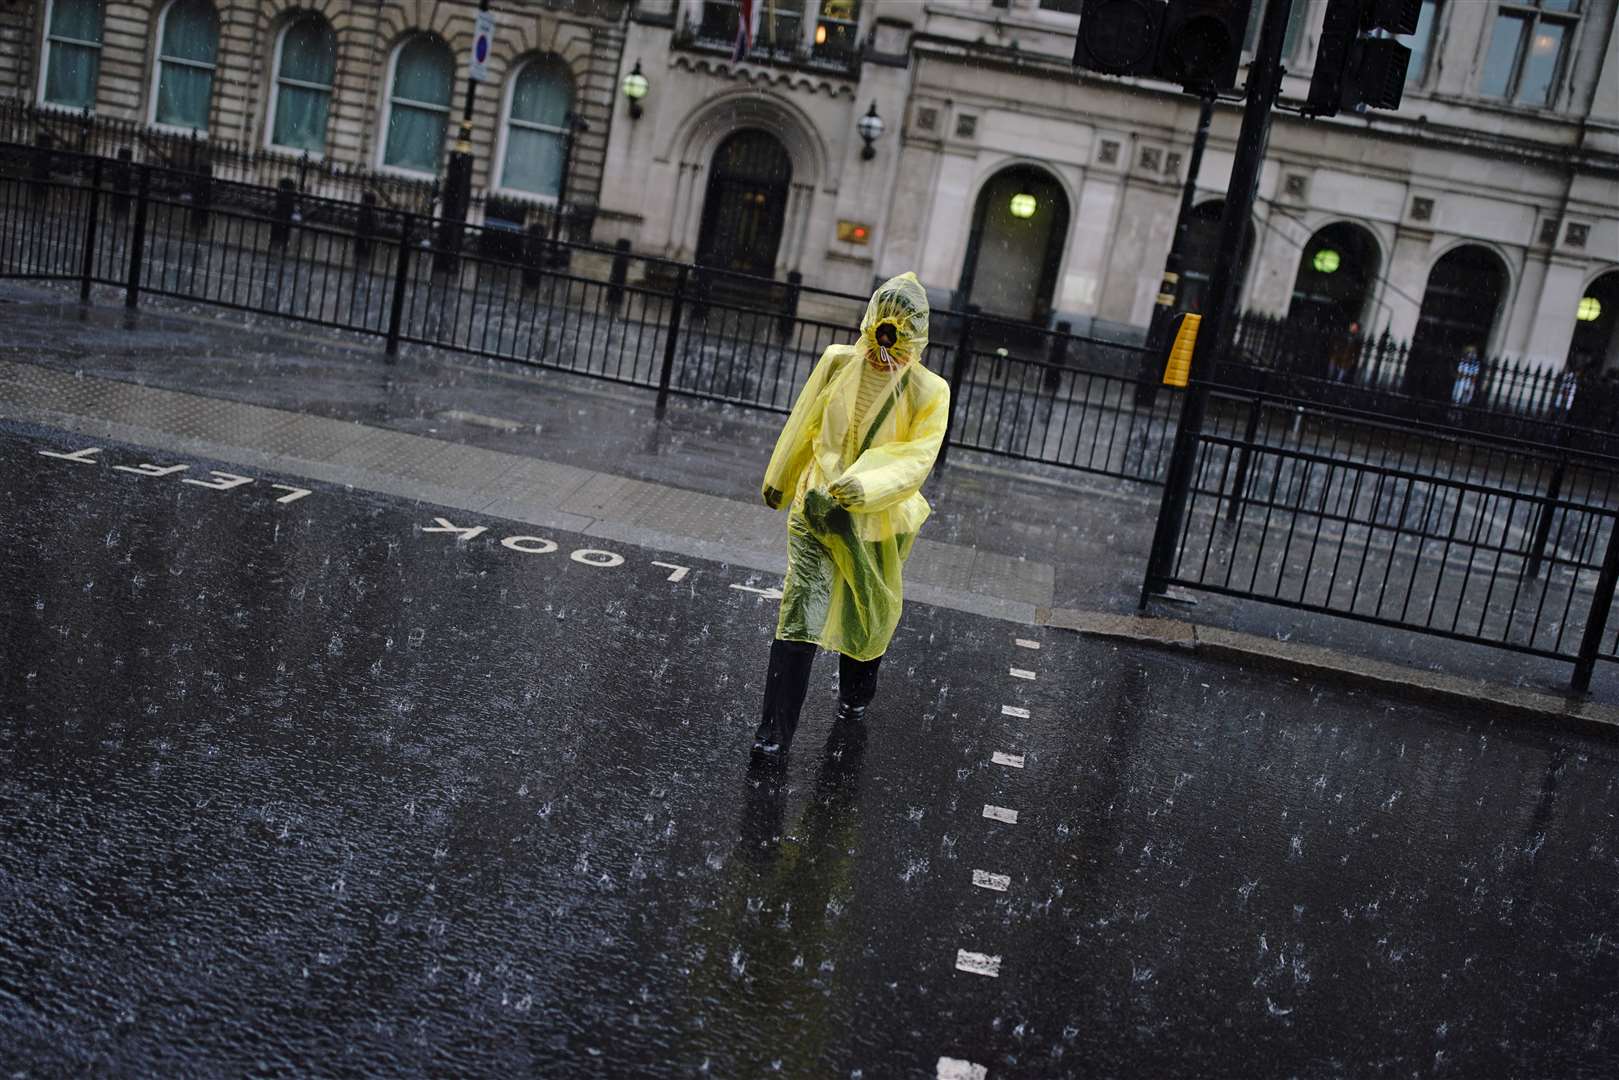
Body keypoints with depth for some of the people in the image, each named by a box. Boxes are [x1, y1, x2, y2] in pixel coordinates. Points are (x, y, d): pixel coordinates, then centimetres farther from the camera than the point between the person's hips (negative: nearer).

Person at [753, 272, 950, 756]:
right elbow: (802, 426, 7)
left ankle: (855, 697, 43)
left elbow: (917, 459, -20)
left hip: (880, 523, 0)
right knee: (801, 615, -6)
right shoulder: (838, 363, -6)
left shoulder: (929, 392, -12)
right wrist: (778, 478, 20)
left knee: (870, 615, 17)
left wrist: (866, 486, -36)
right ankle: (775, 729, -1)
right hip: (817, 509, 0)